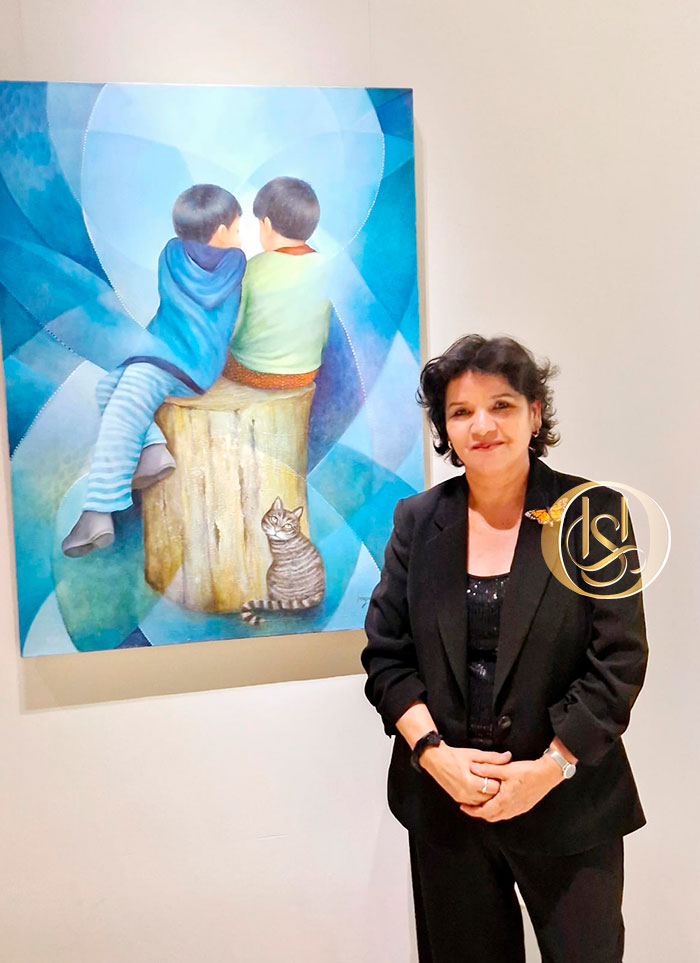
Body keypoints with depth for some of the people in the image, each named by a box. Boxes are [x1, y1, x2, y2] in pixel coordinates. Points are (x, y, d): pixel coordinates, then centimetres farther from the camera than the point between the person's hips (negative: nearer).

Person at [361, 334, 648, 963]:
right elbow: (385, 653, 1)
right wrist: (434, 753, -11)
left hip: (568, 804, -2)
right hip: (443, 798, 2)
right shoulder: (418, 520, 1)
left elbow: (619, 660, -8)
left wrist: (548, 769, -14)